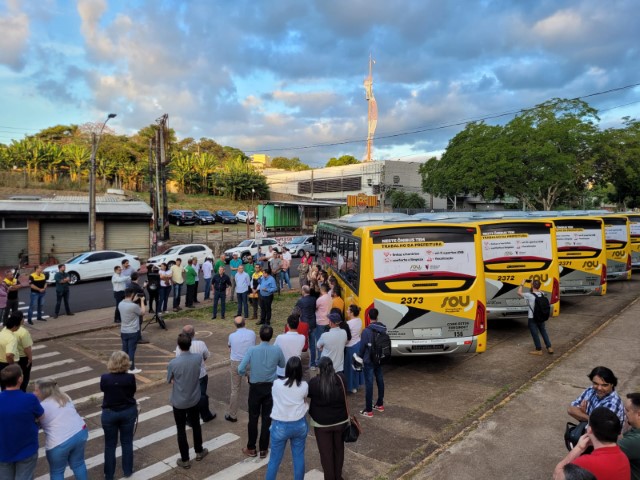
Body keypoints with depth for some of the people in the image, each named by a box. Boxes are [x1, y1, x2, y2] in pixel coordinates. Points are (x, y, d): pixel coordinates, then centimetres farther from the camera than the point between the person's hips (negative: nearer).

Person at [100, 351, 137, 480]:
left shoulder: (104, 378, -19)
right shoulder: (130, 377, -20)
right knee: (127, 442, 16)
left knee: (110, 445, 15)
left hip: (109, 413, 0)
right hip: (128, 412, 0)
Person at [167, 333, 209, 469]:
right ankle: (199, 452, 39)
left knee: (181, 430, 12)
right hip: (194, 399, 3)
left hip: (179, 402, -3)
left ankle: (185, 460, 24)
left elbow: (170, 381, -6)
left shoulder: (173, 363, -23)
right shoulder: (198, 358, -14)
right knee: (196, 425, 23)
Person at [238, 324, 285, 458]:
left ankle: (251, 448, 25)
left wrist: (247, 374, 4)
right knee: (267, 418, 12)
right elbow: (282, 365, 7)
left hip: (255, 387, -1)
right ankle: (263, 449, 22)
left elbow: (240, 370, -17)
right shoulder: (277, 350, -11)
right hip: (271, 387, 1)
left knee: (253, 417, 13)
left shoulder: (252, 350, -16)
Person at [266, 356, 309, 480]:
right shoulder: (304, 386, -12)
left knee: (275, 459, 12)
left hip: (280, 426, -1)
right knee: (299, 457, 17)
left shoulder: (276, 384, -15)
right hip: (299, 424, 1)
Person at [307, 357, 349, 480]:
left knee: (326, 452, 11)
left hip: (322, 423, -3)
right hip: (341, 420, 3)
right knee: (339, 449, 21)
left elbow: (307, 394, 1)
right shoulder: (341, 378, -10)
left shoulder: (314, 382, -19)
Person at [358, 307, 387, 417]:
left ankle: (368, 410, 7)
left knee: (369, 384, 0)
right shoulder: (383, 329, -4)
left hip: (368, 361, -6)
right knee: (380, 380, 19)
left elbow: (362, 347, -15)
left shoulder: (366, 331, -23)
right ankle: (380, 404, 33)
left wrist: (360, 358, 2)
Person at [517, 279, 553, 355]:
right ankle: (549, 347, 26)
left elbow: (519, 292, -8)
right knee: (544, 332, 20)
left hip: (532, 318, -6)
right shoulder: (542, 294, -4)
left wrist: (522, 284, 2)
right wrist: (534, 283, 17)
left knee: (535, 334, 6)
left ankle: (539, 350, 15)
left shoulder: (529, 295, -22)